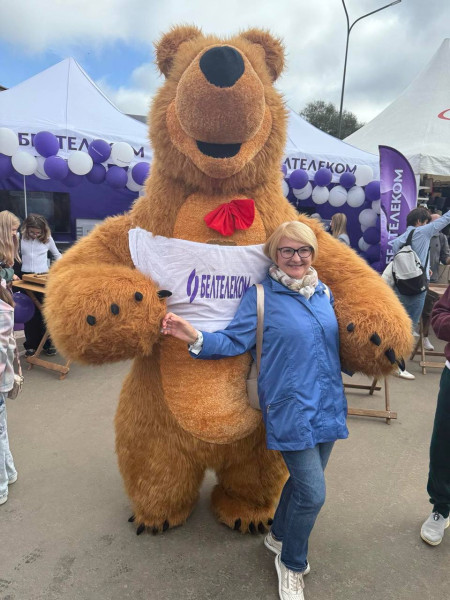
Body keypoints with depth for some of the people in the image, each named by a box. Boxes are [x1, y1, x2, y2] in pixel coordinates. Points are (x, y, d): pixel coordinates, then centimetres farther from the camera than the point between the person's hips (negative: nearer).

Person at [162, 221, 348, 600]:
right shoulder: (261, 296, -8)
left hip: (328, 406, 6)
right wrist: (195, 337, -25)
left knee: (305, 480, 19)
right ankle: (292, 564, 27)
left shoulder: (324, 292, 8)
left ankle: (279, 536, 49)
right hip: (291, 409, -6)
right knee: (312, 492, -4)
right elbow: (234, 342, -12)